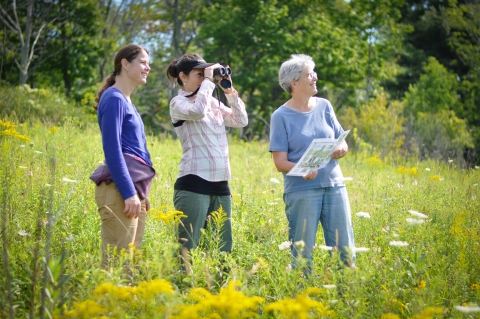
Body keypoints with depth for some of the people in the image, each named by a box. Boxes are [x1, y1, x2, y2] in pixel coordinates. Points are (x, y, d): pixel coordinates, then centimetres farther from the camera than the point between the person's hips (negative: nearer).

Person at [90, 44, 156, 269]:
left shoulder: (128, 102, 19)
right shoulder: (114, 99, -7)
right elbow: (112, 150, -14)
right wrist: (129, 193, -18)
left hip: (133, 189, 9)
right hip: (119, 190, -9)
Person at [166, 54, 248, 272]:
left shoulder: (213, 103, 17)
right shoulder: (178, 103, -1)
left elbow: (241, 121, 14)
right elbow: (197, 111, -22)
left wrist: (231, 93, 5)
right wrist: (208, 81, -11)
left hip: (220, 185, 7)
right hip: (193, 184, -7)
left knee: (223, 250, 8)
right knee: (188, 249, -7)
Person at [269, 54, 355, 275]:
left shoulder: (324, 106, 9)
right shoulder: (281, 116, -3)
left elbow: (342, 143, 15)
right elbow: (280, 162, -7)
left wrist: (340, 149, -9)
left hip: (334, 186, 4)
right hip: (301, 190, -4)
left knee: (344, 249, 3)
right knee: (302, 252, -2)